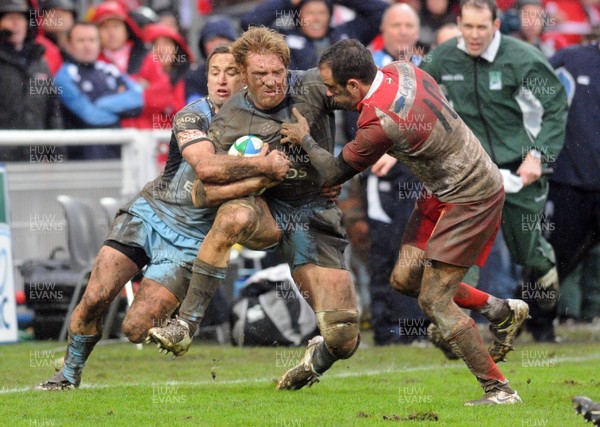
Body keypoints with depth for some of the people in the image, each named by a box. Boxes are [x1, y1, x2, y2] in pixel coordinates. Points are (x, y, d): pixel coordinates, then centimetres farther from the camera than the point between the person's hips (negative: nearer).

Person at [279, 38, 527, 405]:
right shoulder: (401, 70, -5)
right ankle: (503, 310, 24)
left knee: (433, 301, -7)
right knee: (405, 278, 10)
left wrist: (305, 139, 2)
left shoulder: (381, 122, -29)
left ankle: (499, 389, 1)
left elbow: (336, 173, -14)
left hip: (470, 198, -9)